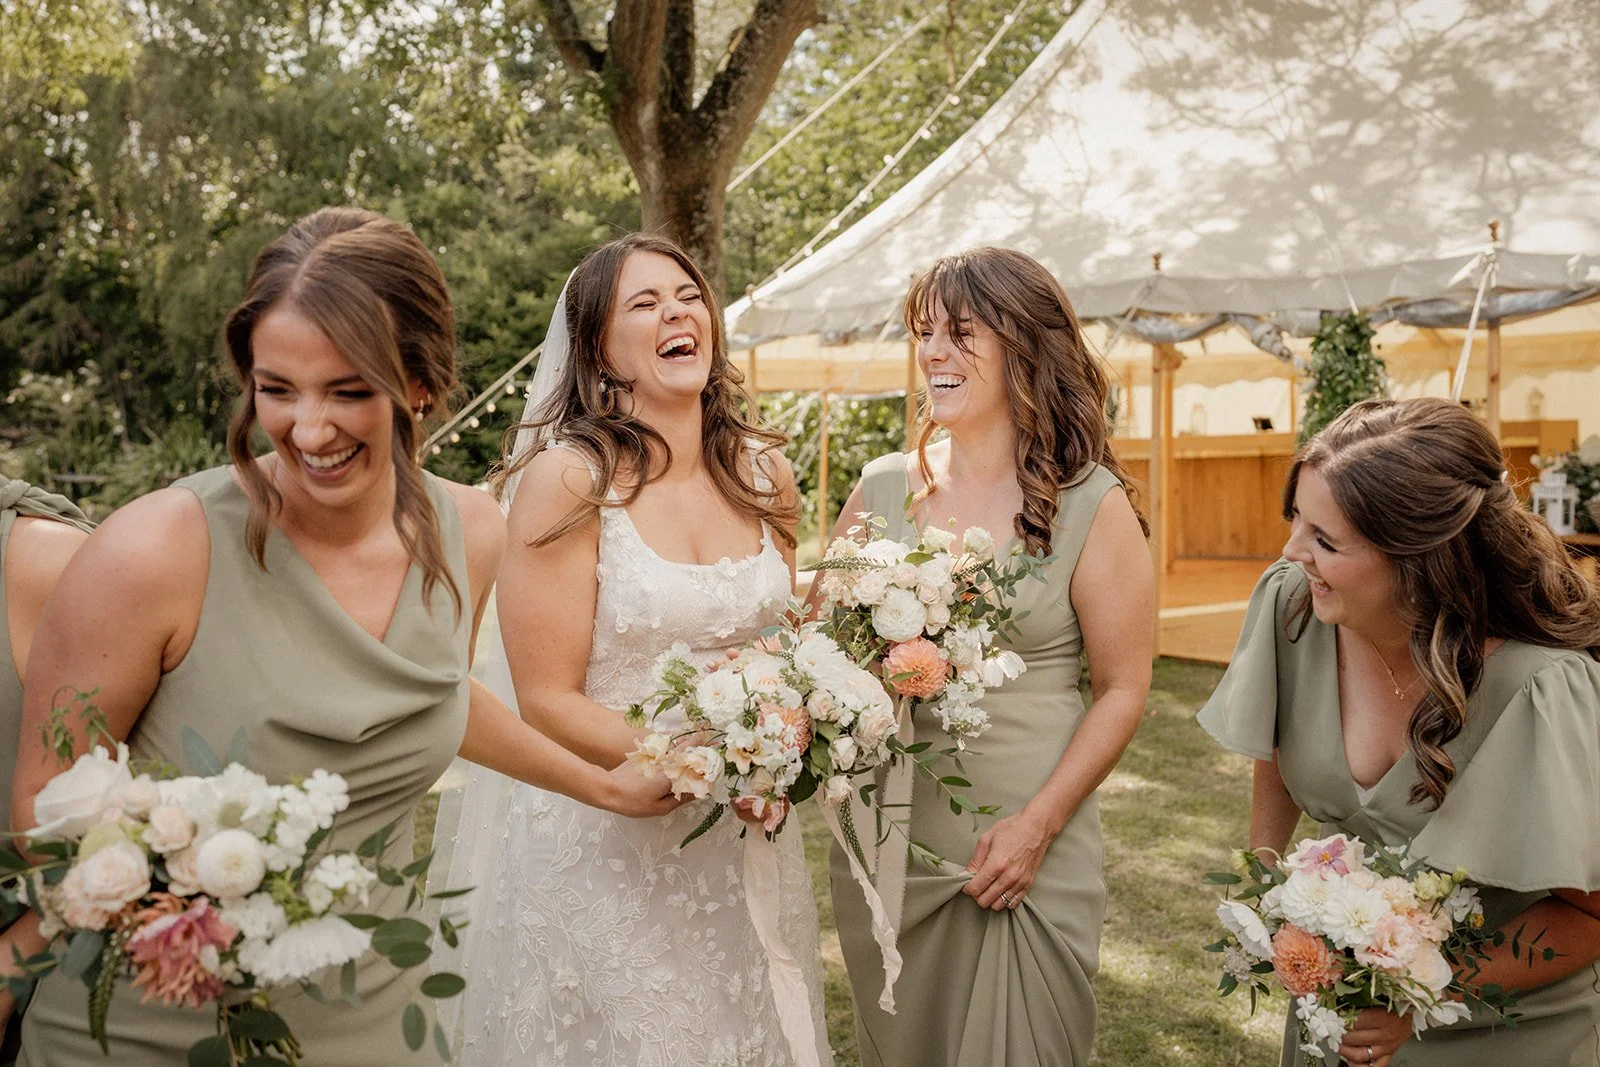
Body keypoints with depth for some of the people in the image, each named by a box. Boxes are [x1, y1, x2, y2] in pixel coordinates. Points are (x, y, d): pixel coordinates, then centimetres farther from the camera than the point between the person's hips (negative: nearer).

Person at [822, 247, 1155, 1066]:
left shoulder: (1091, 506, -8)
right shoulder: (882, 489, 1)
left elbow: (1123, 687, -7)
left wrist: (1037, 825, -14)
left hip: (1028, 852, -3)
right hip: (883, 839, 4)